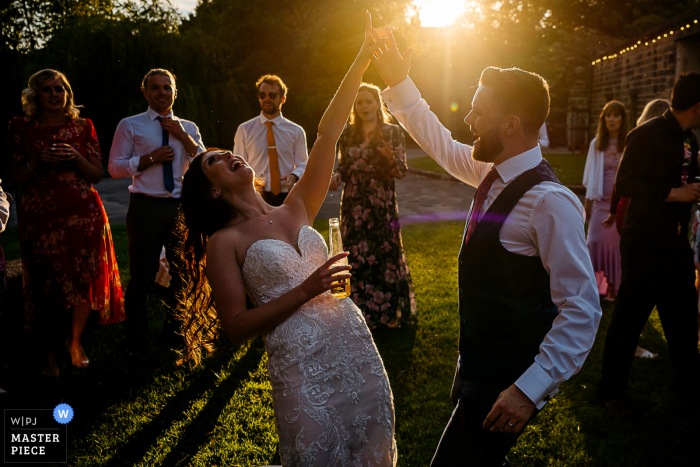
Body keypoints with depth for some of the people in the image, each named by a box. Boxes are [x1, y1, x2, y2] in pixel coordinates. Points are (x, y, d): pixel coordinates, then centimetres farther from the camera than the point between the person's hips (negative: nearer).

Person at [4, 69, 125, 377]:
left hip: (84, 214, 1)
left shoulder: (83, 126, 9)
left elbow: (97, 174, 7)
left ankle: (75, 341, 24)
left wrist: (75, 157, -11)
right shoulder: (21, 127, 5)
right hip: (40, 216, -1)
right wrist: (39, 160, -13)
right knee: (45, 286, 0)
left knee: (85, 280, 2)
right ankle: (48, 351, 19)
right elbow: (14, 178, 4)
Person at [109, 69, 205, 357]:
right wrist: (150, 158, -14)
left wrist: (182, 135, -8)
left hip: (181, 206, 3)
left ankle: (174, 330, 31)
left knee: (183, 271, 11)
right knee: (142, 274, 2)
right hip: (146, 207, -3)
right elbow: (115, 168, -2)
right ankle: (134, 337, 20)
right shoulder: (130, 126, 4)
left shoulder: (188, 128, 13)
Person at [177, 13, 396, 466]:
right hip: (302, 365, -5)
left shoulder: (294, 211, 10)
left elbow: (328, 133, 5)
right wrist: (307, 289, -16)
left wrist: (365, 55, 4)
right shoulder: (224, 242, -2)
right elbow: (235, 326, -8)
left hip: (358, 349, 5)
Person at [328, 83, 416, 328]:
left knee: (385, 254, 1)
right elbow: (343, 167, 13)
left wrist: (391, 158, -24)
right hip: (353, 205, 3)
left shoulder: (392, 132, 1)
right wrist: (335, 177, -8)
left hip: (382, 206, -3)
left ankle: (388, 310, 17)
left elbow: (401, 171, -3)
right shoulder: (347, 134, 9)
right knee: (356, 256, 5)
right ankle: (361, 311, 18)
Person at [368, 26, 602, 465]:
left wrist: (530, 389, -28)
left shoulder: (550, 201, -26)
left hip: (505, 383, -9)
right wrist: (400, 83, 14)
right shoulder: (494, 173, 0)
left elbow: (582, 310, -25)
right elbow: (441, 144, 18)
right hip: (479, 364, 9)